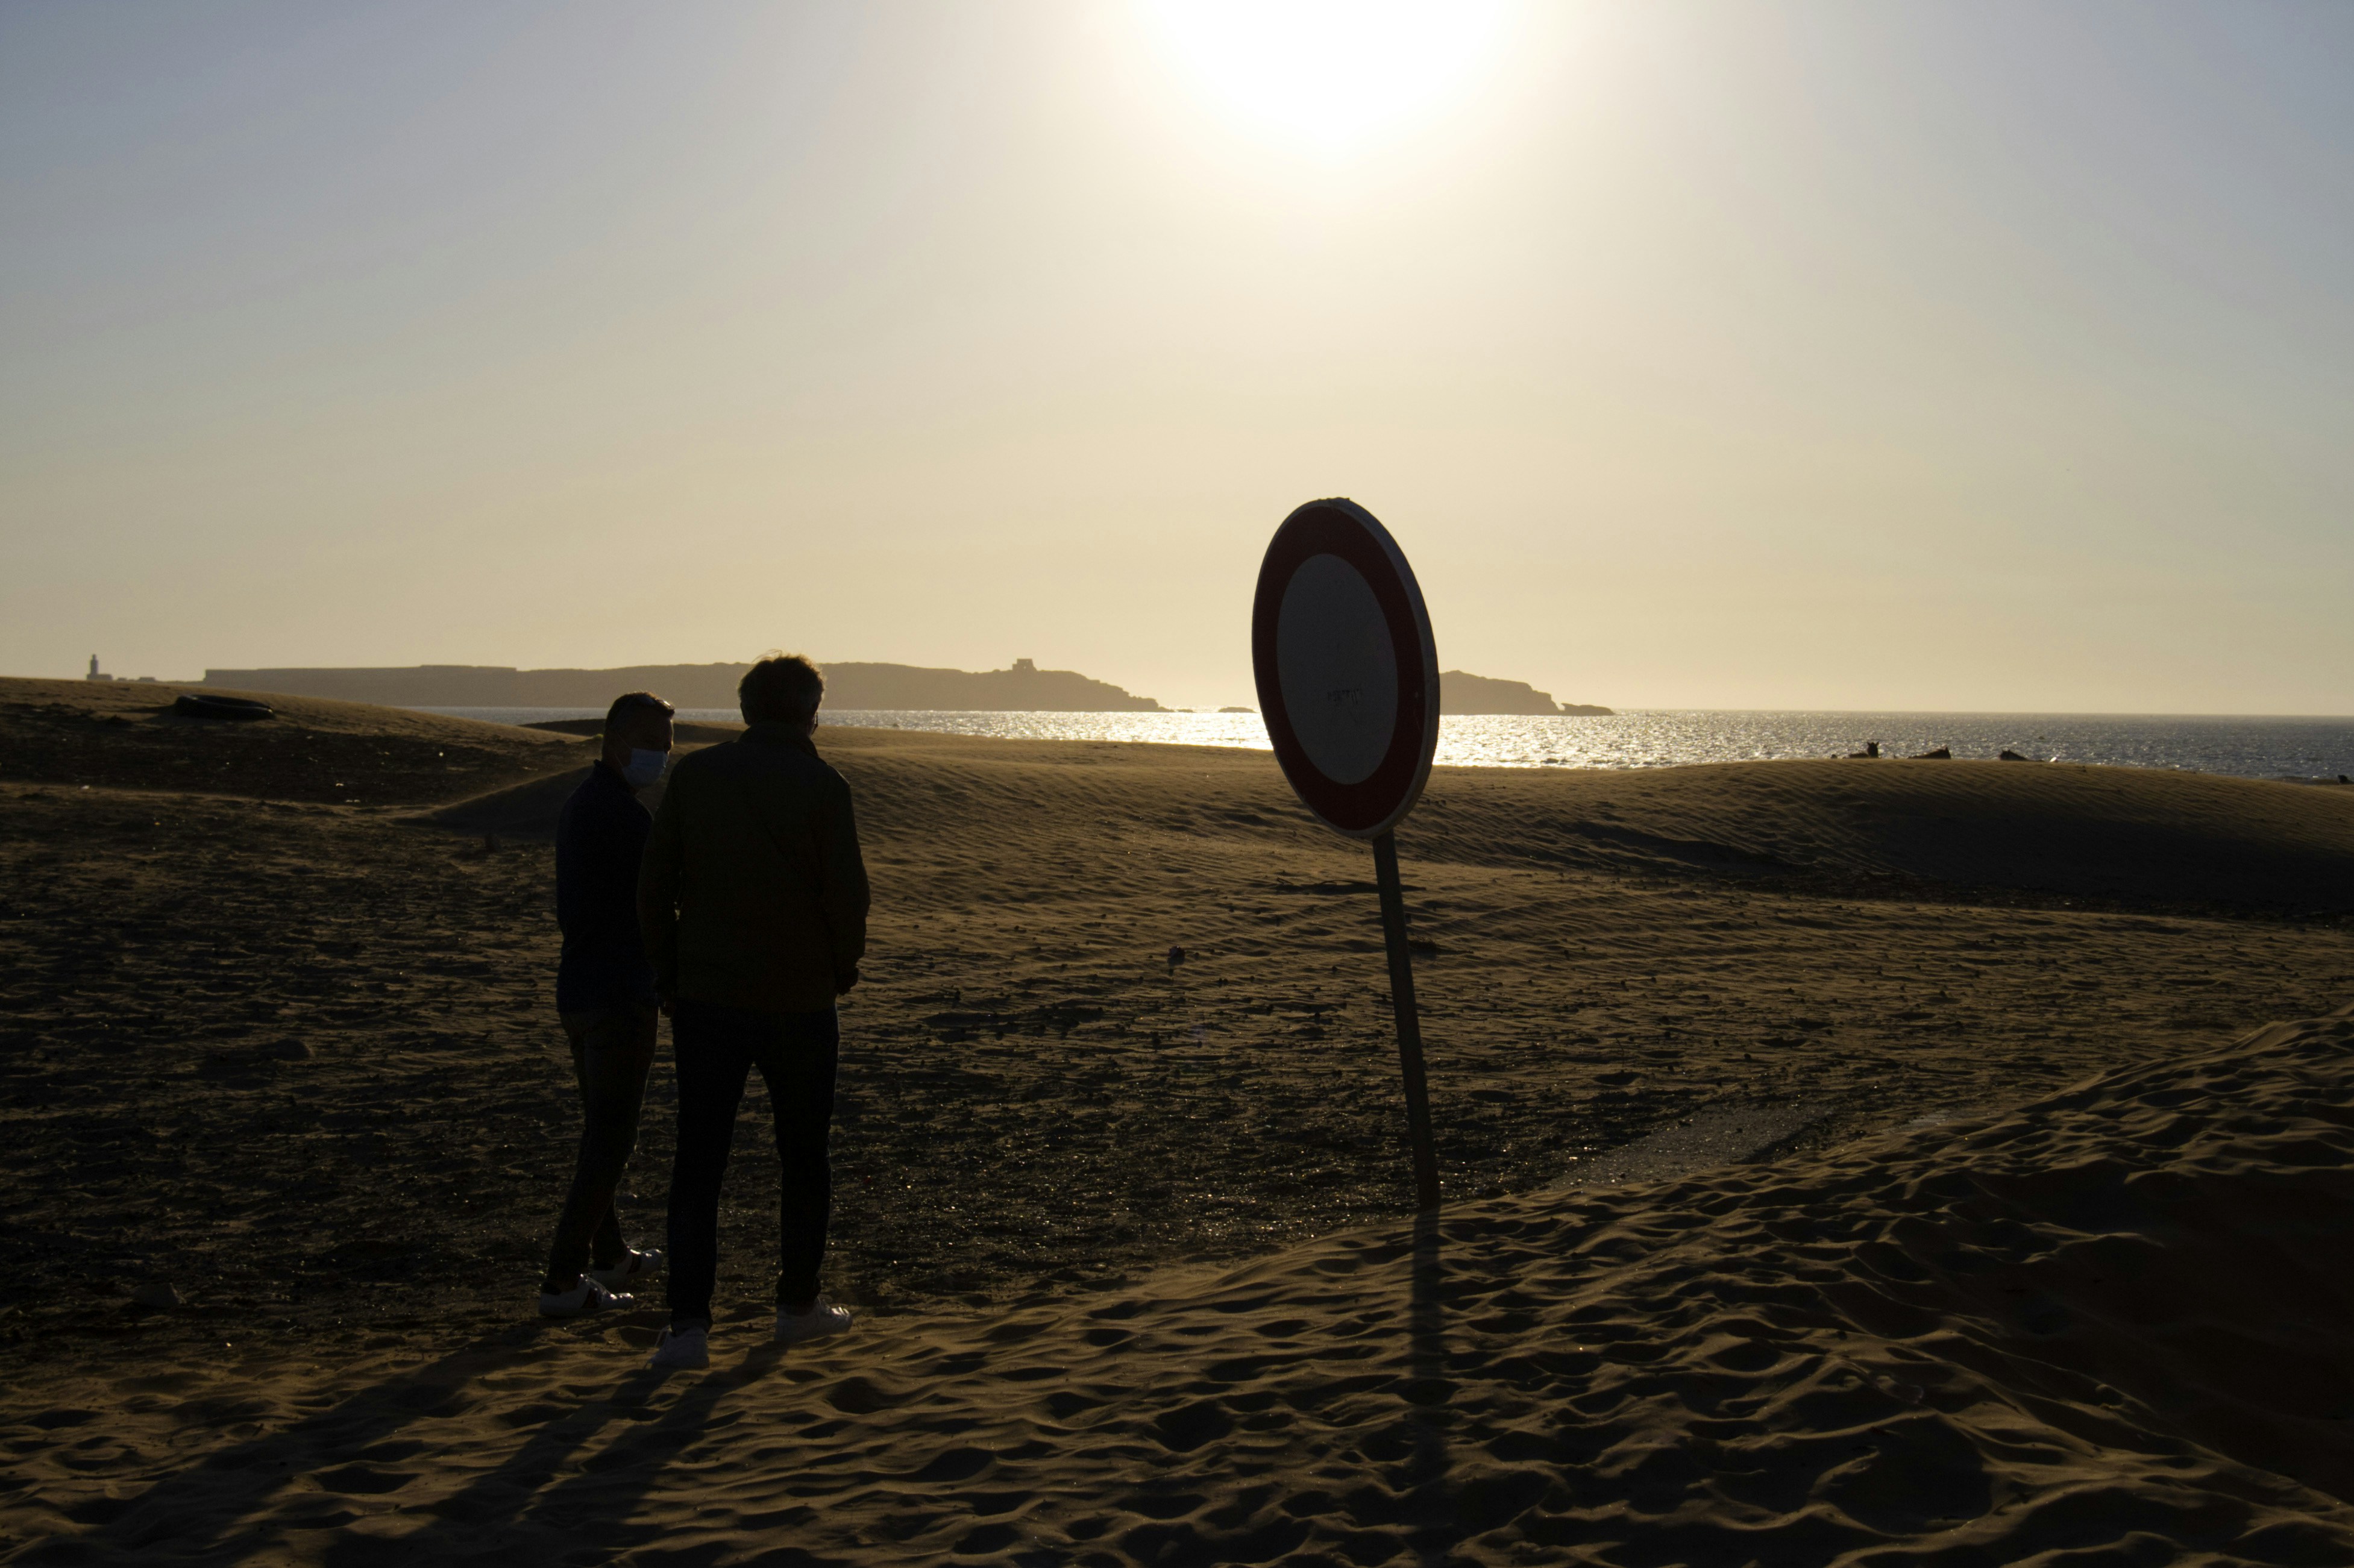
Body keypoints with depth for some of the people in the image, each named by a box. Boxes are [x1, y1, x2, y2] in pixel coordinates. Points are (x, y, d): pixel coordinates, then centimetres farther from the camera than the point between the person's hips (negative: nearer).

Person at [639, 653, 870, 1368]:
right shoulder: (823, 787, -8)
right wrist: (844, 964, 9)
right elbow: (848, 894, -9)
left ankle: (689, 1325, -1)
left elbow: (654, 884, 1)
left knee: (697, 1162, 5)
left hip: (705, 995, 2)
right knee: (804, 1157, 15)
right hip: (799, 1001, -1)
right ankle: (799, 1304, 24)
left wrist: (669, 971, 12)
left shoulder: (695, 774, 0)